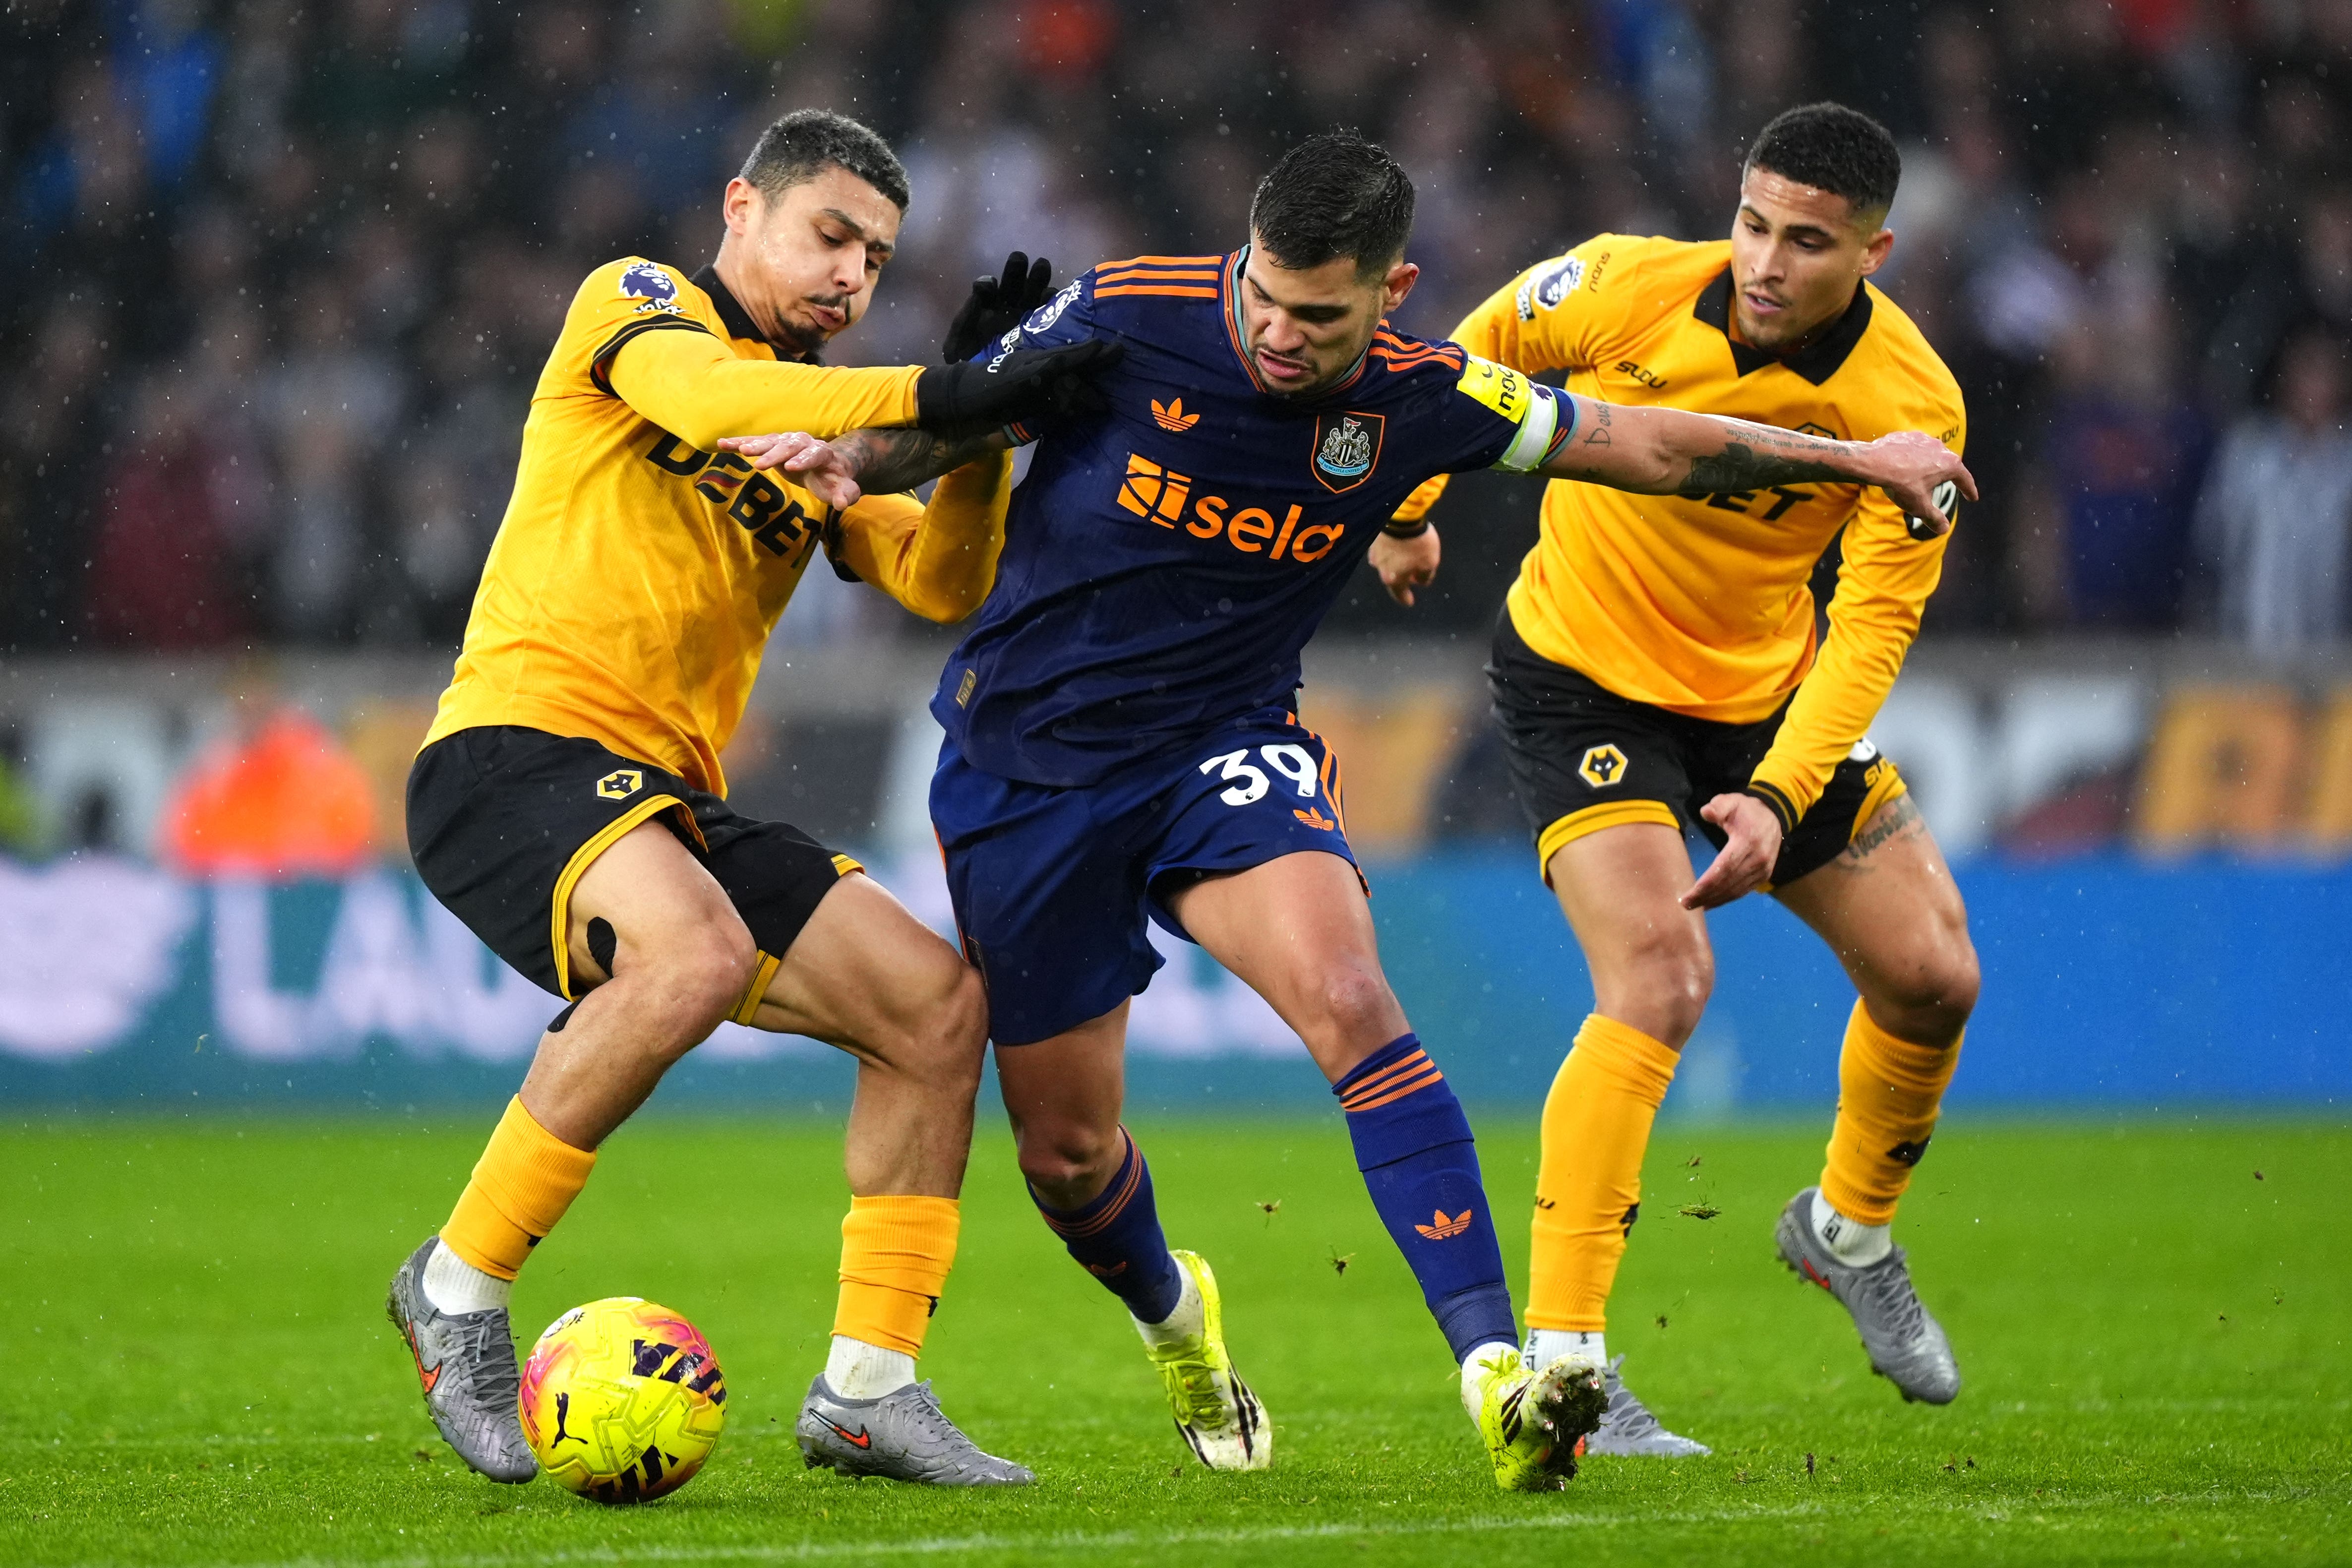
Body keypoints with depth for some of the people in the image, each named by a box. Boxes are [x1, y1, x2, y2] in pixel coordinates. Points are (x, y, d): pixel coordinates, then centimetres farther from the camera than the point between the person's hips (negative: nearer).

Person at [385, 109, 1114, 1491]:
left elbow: (945, 586, 9)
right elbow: (703, 399, -20)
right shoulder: (637, 305, 3)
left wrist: (985, 426, -6)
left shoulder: (825, 431, 23)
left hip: (669, 803, 8)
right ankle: (460, 1291, -20)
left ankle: (869, 1388, 4)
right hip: (515, 746, -8)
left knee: (941, 1000, -1)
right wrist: (933, 397, -26)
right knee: (697, 954, -35)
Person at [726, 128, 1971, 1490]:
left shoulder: (1417, 402, -10)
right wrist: (844, 460, -24)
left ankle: (1498, 1375, -34)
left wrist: (1859, 458, 8)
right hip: (1026, 762, 0)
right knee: (1065, 1148, 6)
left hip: (1227, 742, 0)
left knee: (1349, 1003, -28)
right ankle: (1173, 1315, 43)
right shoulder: (1125, 319, -17)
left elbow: (1646, 445, 2)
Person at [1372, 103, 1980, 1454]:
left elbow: (1872, 624, -20)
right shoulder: (1629, 291, -23)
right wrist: (1406, 507, 5)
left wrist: (1781, 799, -31)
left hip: (1771, 690, 4)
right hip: (1584, 673, -4)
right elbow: (1475, 356, -1)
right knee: (1660, 980, -23)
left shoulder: (1912, 406, -19)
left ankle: (1851, 1231, 36)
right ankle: (1560, 1366, -23)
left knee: (1932, 975, 4)